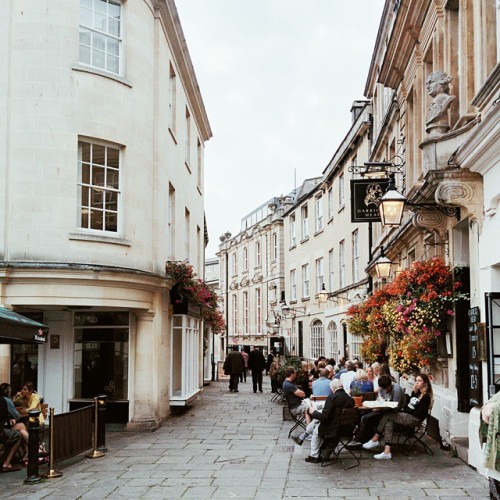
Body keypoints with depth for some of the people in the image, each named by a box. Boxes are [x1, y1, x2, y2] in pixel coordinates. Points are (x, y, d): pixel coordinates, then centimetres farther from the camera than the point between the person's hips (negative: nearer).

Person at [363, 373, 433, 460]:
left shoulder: (426, 396, -6)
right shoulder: (416, 392, 20)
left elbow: (419, 412, -11)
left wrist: (406, 409, -8)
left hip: (414, 419, -8)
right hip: (407, 416, 8)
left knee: (387, 416, -20)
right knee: (388, 423, -21)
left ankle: (375, 440, -10)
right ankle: (387, 452, -30)